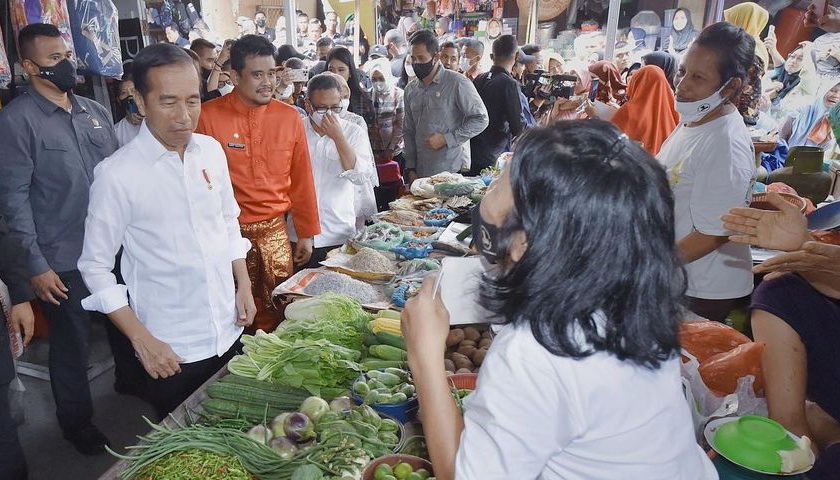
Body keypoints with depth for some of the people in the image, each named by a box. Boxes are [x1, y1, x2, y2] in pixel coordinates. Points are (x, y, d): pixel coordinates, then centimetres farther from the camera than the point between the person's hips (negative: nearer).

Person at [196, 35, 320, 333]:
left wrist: (306, 234, 10)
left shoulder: (289, 117, 2)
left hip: (275, 230, 3)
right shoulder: (209, 117, -7)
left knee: (276, 310, 10)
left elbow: (301, 180, 7)